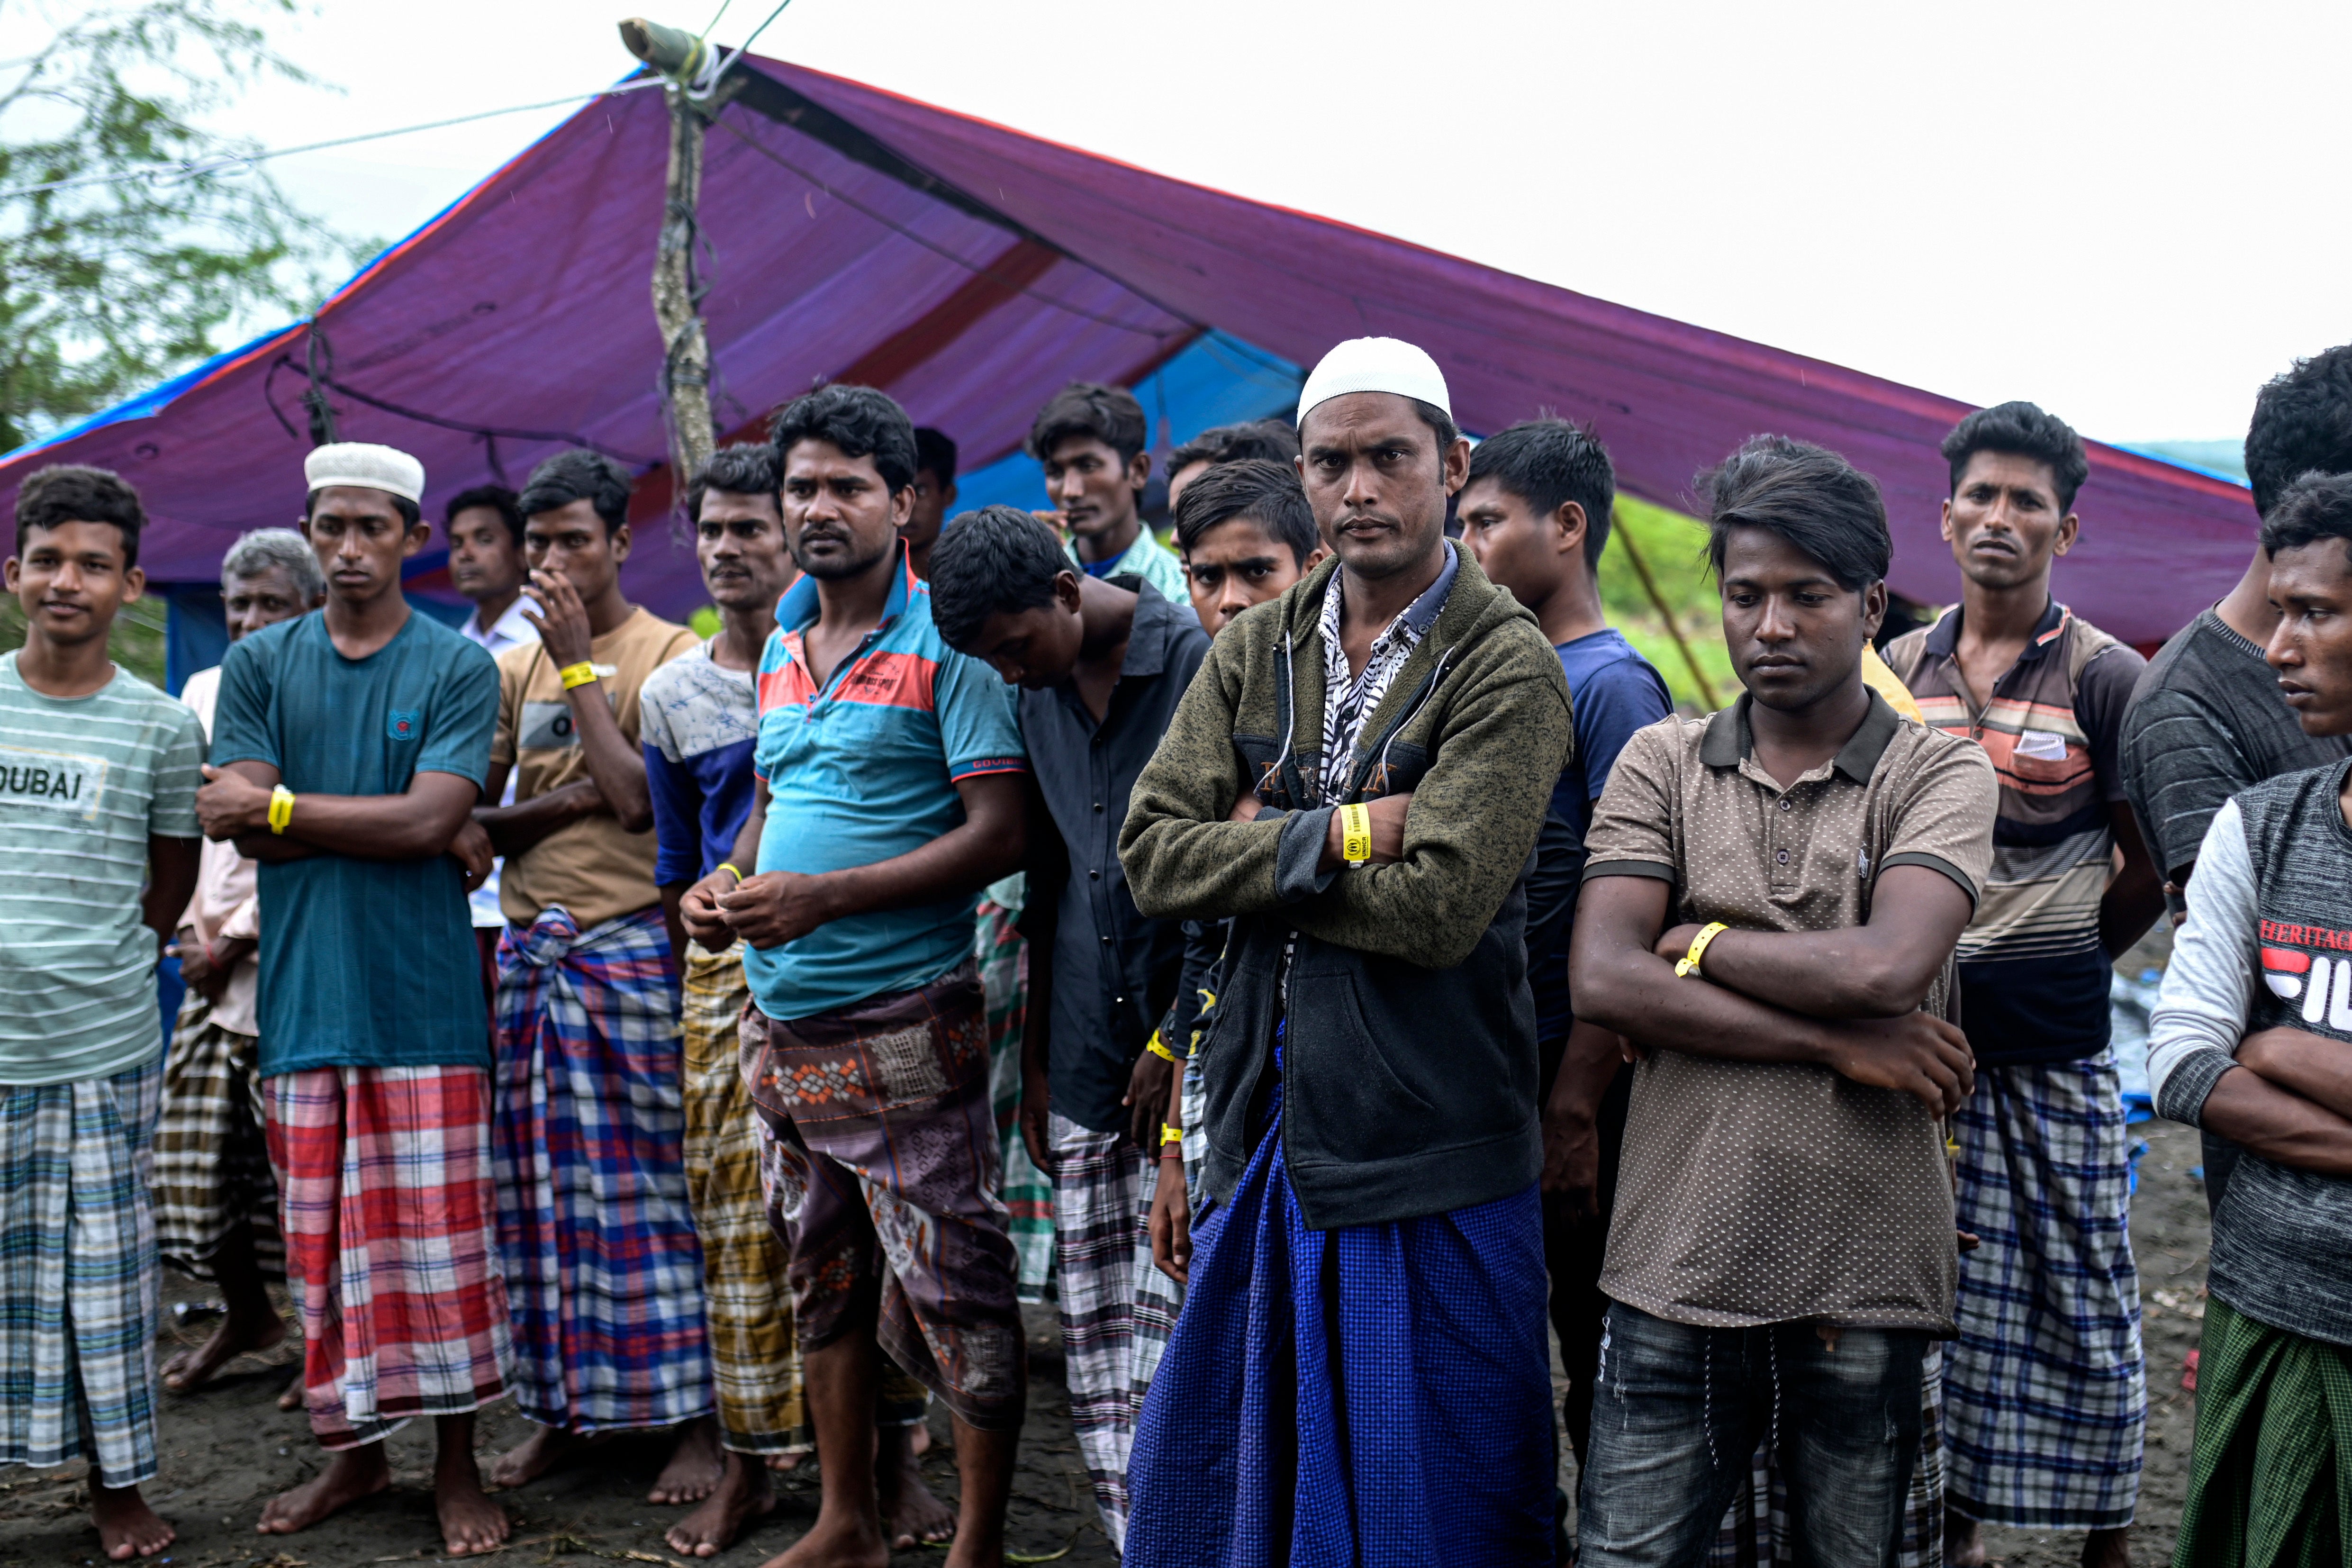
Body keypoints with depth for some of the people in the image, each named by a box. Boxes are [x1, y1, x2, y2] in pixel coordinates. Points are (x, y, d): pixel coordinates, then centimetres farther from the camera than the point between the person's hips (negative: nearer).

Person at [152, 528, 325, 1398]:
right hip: (211, 965, 6)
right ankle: (247, 1314, 29)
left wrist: (238, 938, -10)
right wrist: (191, 925, 2)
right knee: (194, 1151, 9)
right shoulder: (203, 692, 14)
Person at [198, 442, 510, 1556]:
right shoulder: (258, 664, 9)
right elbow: (243, 827, -2)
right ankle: (354, 1452, 22)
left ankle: (457, 1464, 13)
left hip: (423, 995, -2)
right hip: (303, 993, 3)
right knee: (321, 1238, 7)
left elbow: (430, 818, -10)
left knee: (441, 1235, 1)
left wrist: (277, 806, -5)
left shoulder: (460, 668, 2)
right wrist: (415, 835, -8)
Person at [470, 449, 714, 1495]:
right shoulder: (515, 670, 14)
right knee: (539, 1188, 8)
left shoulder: (668, 655, -1)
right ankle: (560, 1408, 19)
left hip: (629, 948, -5)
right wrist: (559, 803, -9)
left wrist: (579, 665, -9)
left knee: (652, 1185, -3)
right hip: (529, 948, 5)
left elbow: (638, 798, -14)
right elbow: (468, 815, 10)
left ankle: (693, 1419, 4)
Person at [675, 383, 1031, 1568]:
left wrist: (822, 896, -20)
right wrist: (726, 882, 3)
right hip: (781, 1026, 8)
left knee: (955, 1291, -2)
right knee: (822, 1280, 16)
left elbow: (1000, 835, -16)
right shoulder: (781, 649, 13)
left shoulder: (944, 641, -9)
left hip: (902, 1026, -7)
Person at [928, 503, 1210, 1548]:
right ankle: (1133, 1533, 14)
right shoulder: (1039, 695, 11)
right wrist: (1034, 1058, 16)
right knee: (1092, 1321, 6)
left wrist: (1175, 1042, -8)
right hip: (1086, 1059, 6)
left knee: (1172, 1315, -6)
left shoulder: (1196, 661, -9)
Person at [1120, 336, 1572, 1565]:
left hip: (1425, 1160, -5)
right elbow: (1150, 854, -2)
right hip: (1262, 1134, 6)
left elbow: (1436, 908, -20)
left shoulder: (1508, 668, -10)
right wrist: (1336, 834, -14)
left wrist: (1257, 850, -9)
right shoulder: (1255, 651, 7)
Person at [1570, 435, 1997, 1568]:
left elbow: (1884, 967, -17)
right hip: (1674, 1266, 1)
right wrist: (1837, 1041, -11)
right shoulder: (1660, 764, 6)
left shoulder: (1938, 774, 2)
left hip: (1866, 1279, -1)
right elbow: (1601, 982, -8)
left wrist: (1701, 943, -4)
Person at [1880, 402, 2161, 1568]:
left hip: (2053, 1044, -3)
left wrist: (2054, 968, 6)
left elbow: (2150, 872, 1)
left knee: (2082, 1297, 4)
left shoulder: (2105, 677, -3)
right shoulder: (1899, 670, 8)